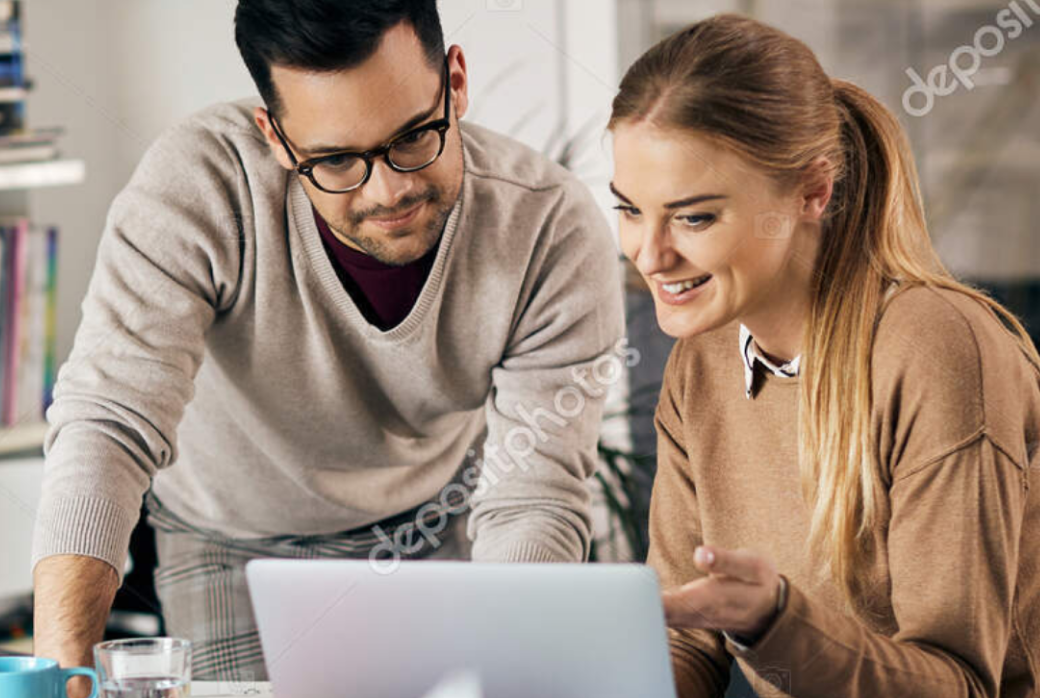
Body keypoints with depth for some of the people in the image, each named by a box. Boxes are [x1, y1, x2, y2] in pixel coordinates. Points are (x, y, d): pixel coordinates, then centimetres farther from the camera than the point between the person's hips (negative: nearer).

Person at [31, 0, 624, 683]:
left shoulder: (556, 230, -30)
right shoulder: (196, 185, -34)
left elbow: (534, 504, -30)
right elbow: (108, 427, -39)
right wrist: (63, 671, -53)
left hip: (445, 523, 2)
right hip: (241, 540, -2)